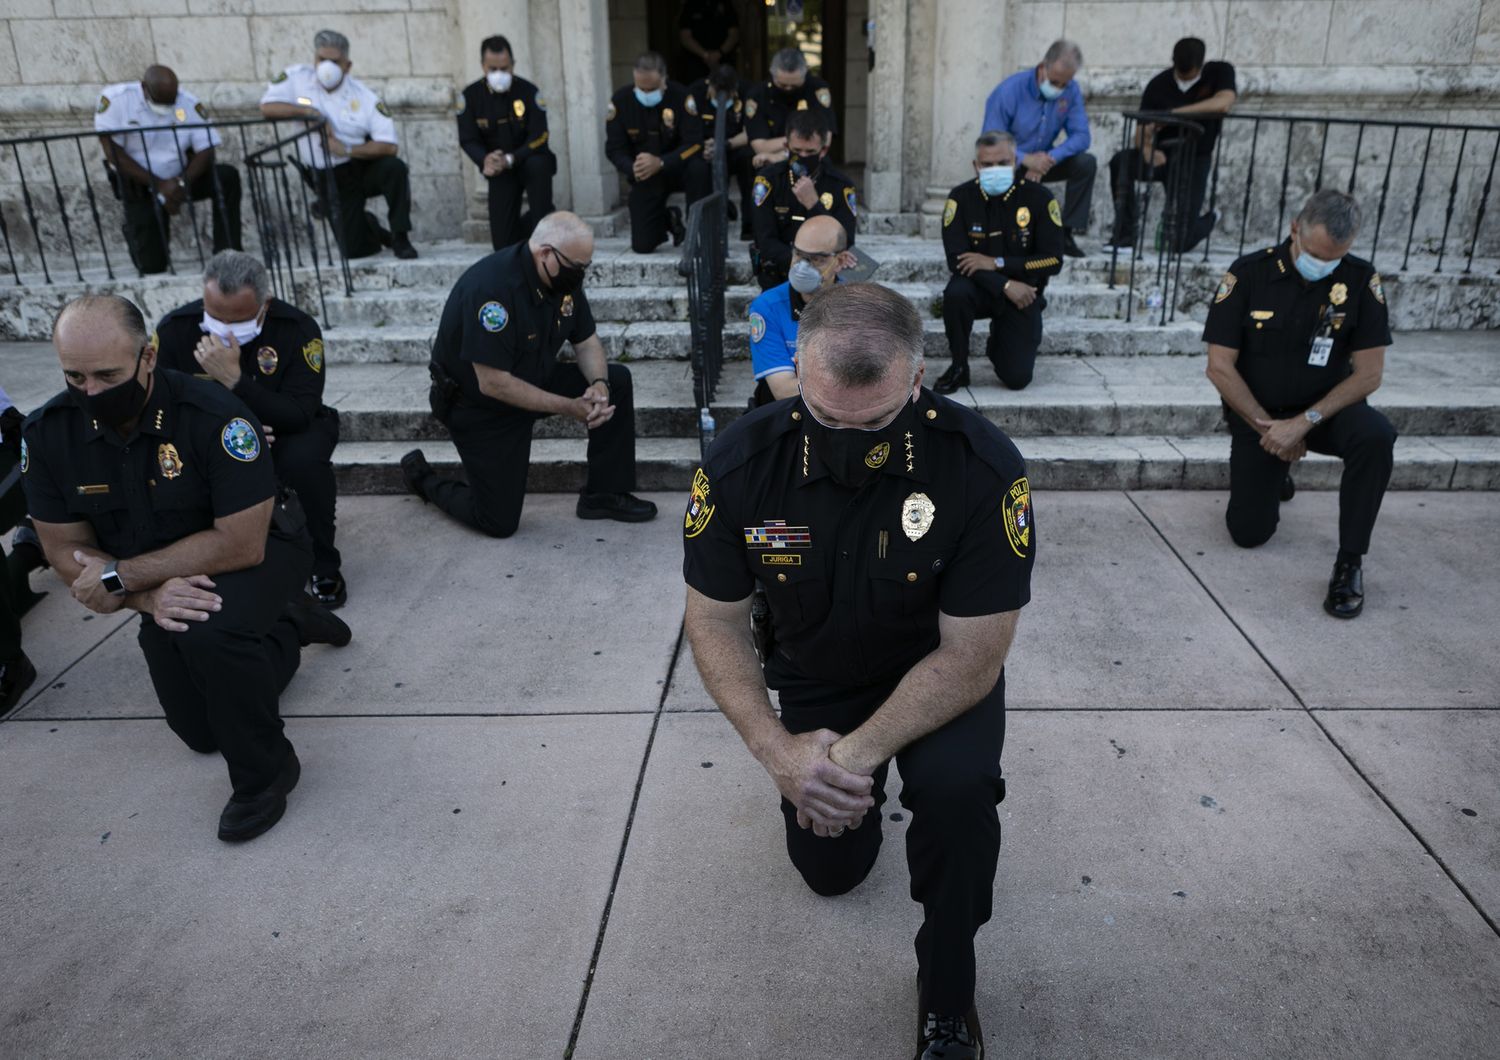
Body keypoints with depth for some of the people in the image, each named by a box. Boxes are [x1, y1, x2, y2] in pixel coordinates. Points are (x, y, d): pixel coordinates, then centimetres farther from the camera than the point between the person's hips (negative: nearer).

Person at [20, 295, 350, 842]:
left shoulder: (214, 416, -31)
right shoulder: (47, 432, -17)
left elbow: (241, 544, -32)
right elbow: (67, 550, -11)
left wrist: (121, 577, -29)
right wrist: (148, 597, -29)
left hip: (257, 551, -5)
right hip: (160, 581, 6)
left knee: (209, 631, -39)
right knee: (201, 732, 15)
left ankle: (264, 773, -15)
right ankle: (287, 626, 37)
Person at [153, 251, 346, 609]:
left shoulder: (298, 329, -23)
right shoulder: (174, 329, -16)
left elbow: (298, 417, -29)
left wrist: (234, 379, -42)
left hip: (285, 431, -2)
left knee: (304, 459, -37)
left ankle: (324, 568, -13)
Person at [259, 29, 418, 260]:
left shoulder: (364, 97, -9)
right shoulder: (297, 77, -4)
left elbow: (389, 146, -17)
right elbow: (267, 106, -10)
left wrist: (347, 150, -25)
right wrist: (308, 112, -20)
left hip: (363, 166, 0)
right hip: (328, 178, 0)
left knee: (394, 167, -35)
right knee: (355, 250, -10)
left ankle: (400, 237, -16)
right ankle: (368, 225, 30)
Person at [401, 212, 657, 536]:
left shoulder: (564, 276, -9)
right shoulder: (492, 286, -32)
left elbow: (586, 341, 2)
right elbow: (493, 384, -32)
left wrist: (599, 384, -20)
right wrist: (570, 407, -28)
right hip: (479, 405, -7)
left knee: (616, 380, -8)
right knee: (499, 522, -6)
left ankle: (604, 494, 2)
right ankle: (424, 477, 21)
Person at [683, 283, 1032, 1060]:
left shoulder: (984, 468, -31)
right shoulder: (741, 462, -24)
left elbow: (971, 657, -25)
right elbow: (715, 620, -13)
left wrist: (859, 754, -34)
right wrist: (776, 750, -27)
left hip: (942, 674, -2)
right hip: (816, 677, 3)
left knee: (956, 786, -33)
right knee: (830, 868, 11)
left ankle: (948, 991, -5)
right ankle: (869, 793, 47)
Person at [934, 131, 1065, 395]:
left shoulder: (1038, 197, -10)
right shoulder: (961, 198, -10)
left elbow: (1053, 261, -13)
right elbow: (957, 260, -16)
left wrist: (997, 263, -21)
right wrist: (1004, 285, -26)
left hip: (1023, 292, 0)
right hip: (979, 287, 0)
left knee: (1017, 378, -9)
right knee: (955, 293, -37)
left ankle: (998, 342, 29)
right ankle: (958, 367, -12)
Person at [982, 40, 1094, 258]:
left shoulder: (1071, 91, -9)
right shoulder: (1009, 91, -21)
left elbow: (1081, 136, -13)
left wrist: (1049, 158, -33)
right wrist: (1026, 159, -39)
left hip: (1042, 160, 4)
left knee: (1086, 163, -19)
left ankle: (1065, 233, -10)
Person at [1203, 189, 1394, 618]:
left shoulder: (1361, 280, -12)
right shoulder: (1248, 275, -15)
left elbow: (1369, 374, -13)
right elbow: (1220, 367, -14)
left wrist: (1304, 423, -24)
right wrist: (1268, 428, -16)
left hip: (1325, 408, 0)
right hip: (1256, 415, 0)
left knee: (1376, 436, -33)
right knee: (1249, 533, -1)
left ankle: (1350, 562, -20)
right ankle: (1276, 470, 34)